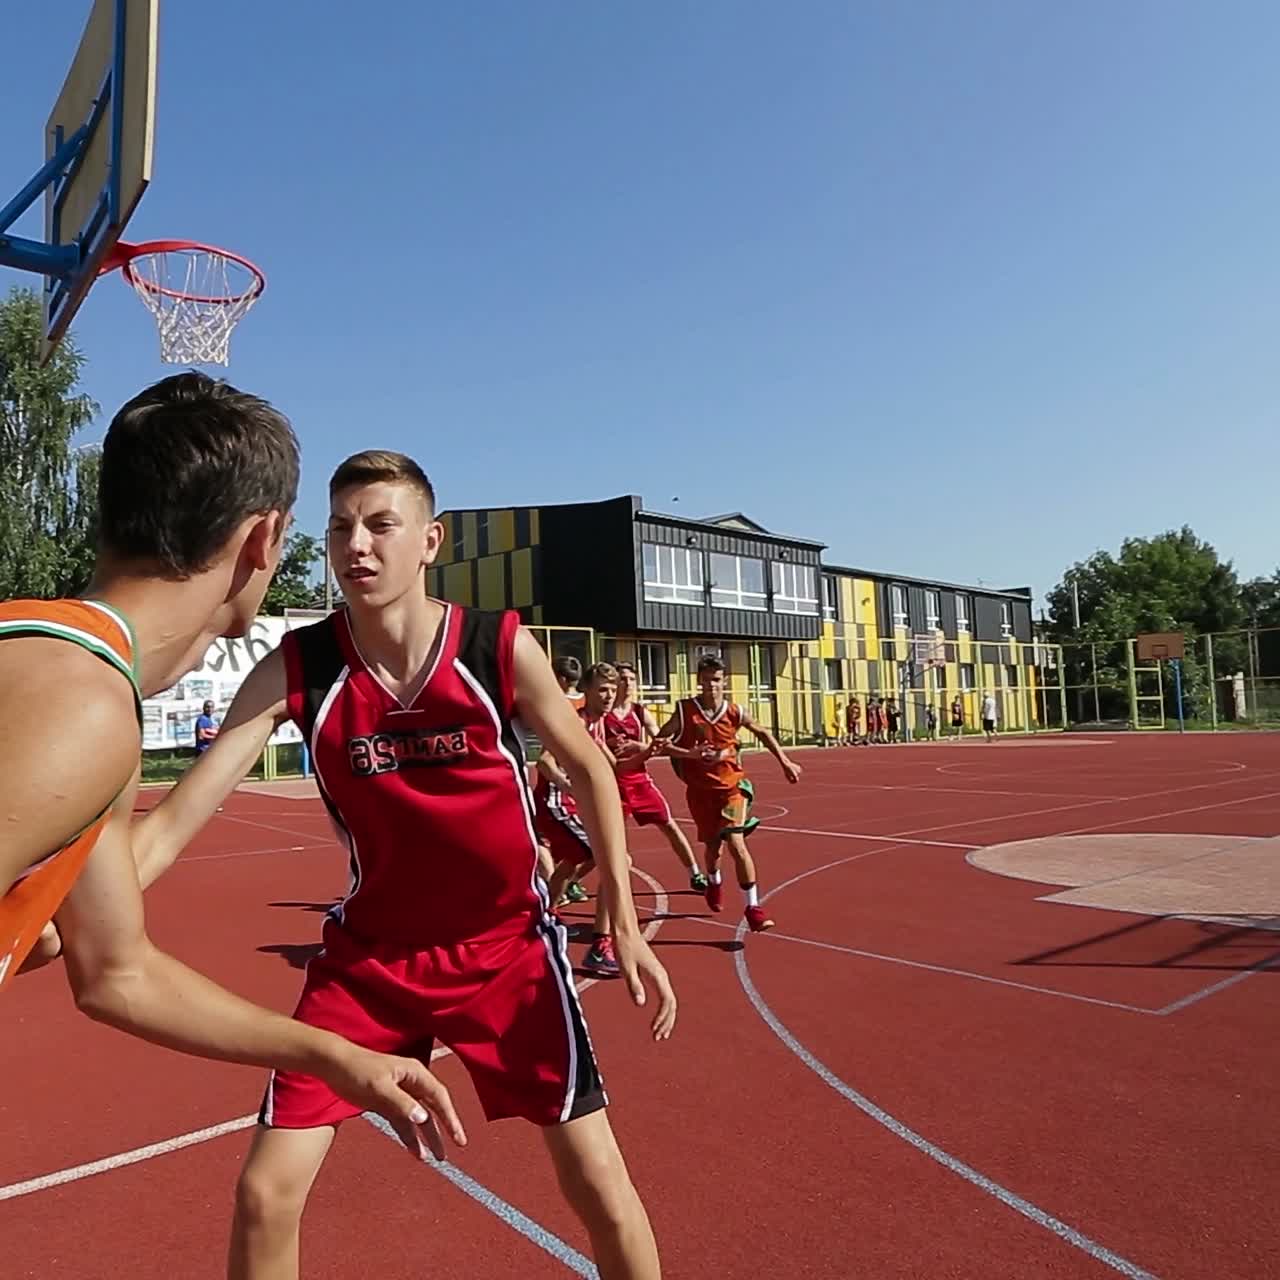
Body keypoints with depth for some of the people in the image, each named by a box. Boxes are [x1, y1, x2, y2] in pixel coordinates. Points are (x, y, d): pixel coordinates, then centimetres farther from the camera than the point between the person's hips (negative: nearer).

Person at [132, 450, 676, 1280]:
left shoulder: (502, 648, -16)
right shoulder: (295, 671, -14)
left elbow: (590, 771, -3)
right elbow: (175, 819, -15)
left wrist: (625, 922, -4)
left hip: (506, 945, -1)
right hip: (369, 953, 2)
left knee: (598, 1180, 2)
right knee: (266, 1195, 3)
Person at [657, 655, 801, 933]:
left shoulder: (735, 712, -5)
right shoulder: (685, 710, -10)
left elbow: (762, 733, 13)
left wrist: (785, 762, 12)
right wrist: (691, 753, -26)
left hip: (731, 785, 0)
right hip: (700, 789, 1)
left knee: (736, 843, -16)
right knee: (712, 845, 13)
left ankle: (753, 907, -6)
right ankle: (713, 882, 48)